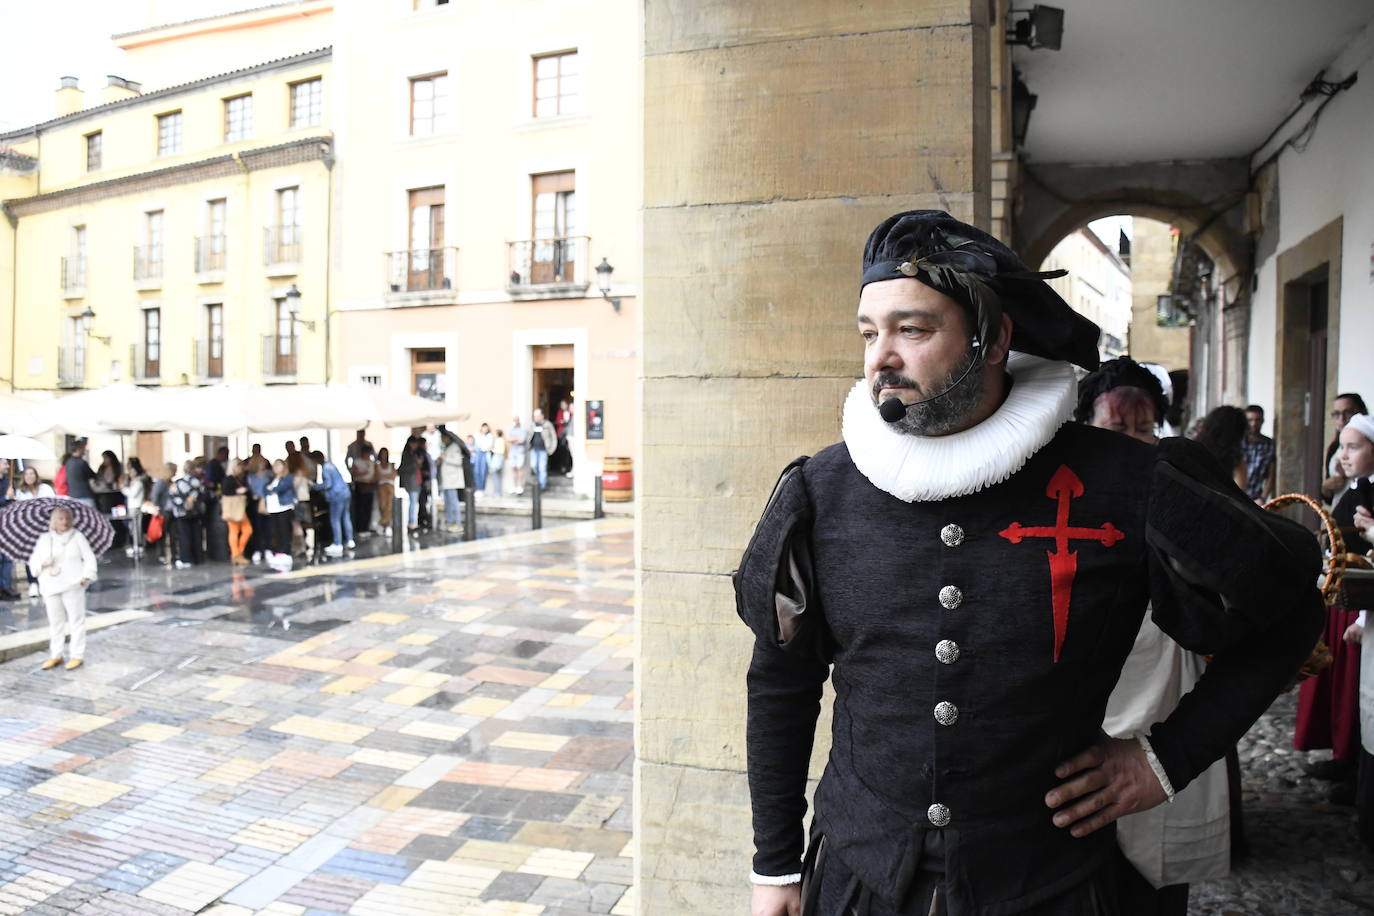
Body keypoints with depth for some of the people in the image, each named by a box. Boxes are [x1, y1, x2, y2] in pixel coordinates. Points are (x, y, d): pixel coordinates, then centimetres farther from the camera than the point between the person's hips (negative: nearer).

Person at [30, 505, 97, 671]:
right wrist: (44, 563, -12)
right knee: (55, 621, 10)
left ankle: (77, 655, 6)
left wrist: (87, 576, -11)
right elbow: (33, 561, 9)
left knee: (76, 619, 0)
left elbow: (89, 558, 1)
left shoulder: (77, 536, 3)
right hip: (51, 587, 3)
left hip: (73, 585, -3)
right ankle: (55, 655, 22)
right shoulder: (44, 539, 10)